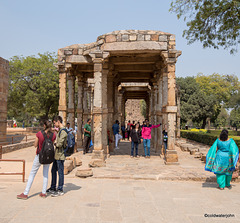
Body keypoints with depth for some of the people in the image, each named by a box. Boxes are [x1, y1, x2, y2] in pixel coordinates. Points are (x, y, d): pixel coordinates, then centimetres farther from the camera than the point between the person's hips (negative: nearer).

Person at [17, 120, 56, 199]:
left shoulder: (39, 133, -16)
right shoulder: (53, 135, -9)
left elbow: (35, 145, -7)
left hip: (39, 155, -2)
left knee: (32, 174, 7)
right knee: (45, 174, 15)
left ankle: (25, 194, 9)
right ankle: (43, 193, 17)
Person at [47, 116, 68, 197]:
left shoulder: (63, 131, -18)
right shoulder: (60, 130, 13)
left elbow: (60, 144, -24)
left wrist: (55, 144, -6)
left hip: (60, 155, -10)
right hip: (56, 154, 10)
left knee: (60, 172, 0)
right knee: (53, 171, 17)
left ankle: (60, 190, 10)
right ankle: (53, 188, 30)